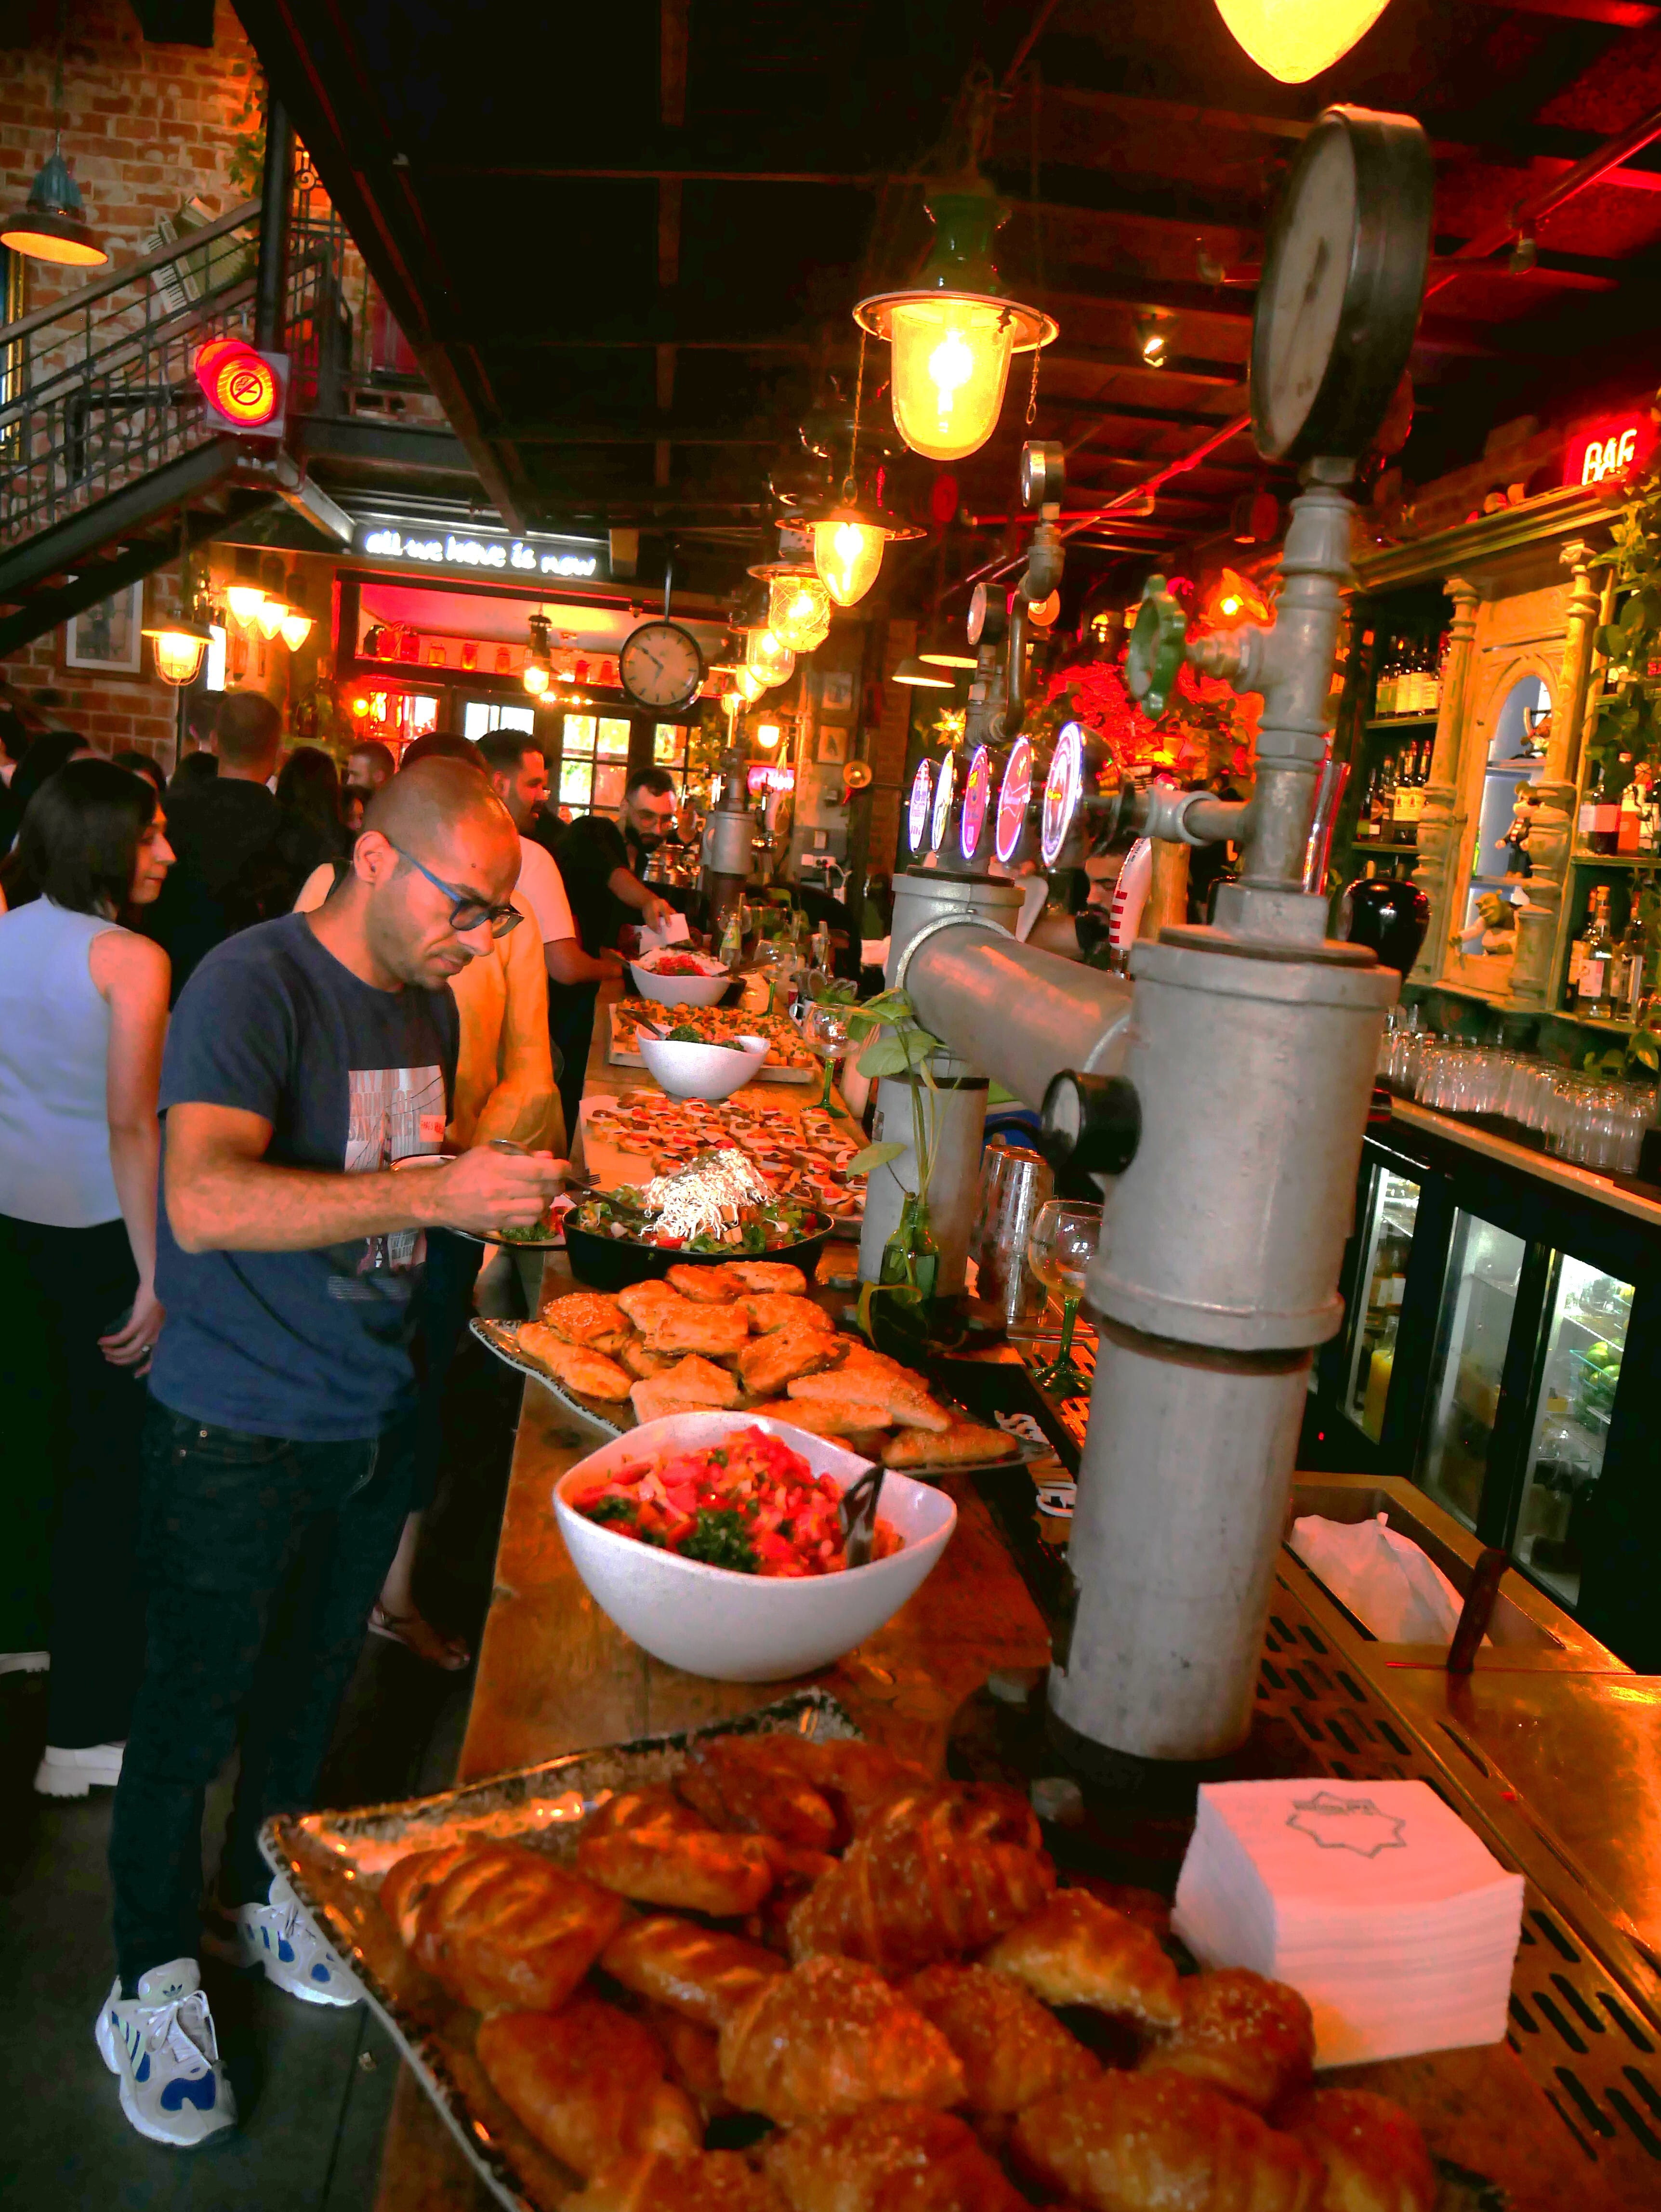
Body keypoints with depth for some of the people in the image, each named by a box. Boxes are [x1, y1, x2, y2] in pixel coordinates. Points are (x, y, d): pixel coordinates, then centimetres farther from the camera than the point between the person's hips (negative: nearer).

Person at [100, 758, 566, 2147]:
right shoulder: (251, 986, -20)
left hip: (374, 1414, 7)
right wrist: (432, 1192, -39)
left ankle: (264, 1898, 46)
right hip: (237, 1434, -7)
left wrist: (500, 1194, 0)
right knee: (192, 1712, 10)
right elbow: (205, 1200, -34)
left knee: (311, 1681, 22)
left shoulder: (430, 1001, 5)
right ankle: (155, 1982, 33)